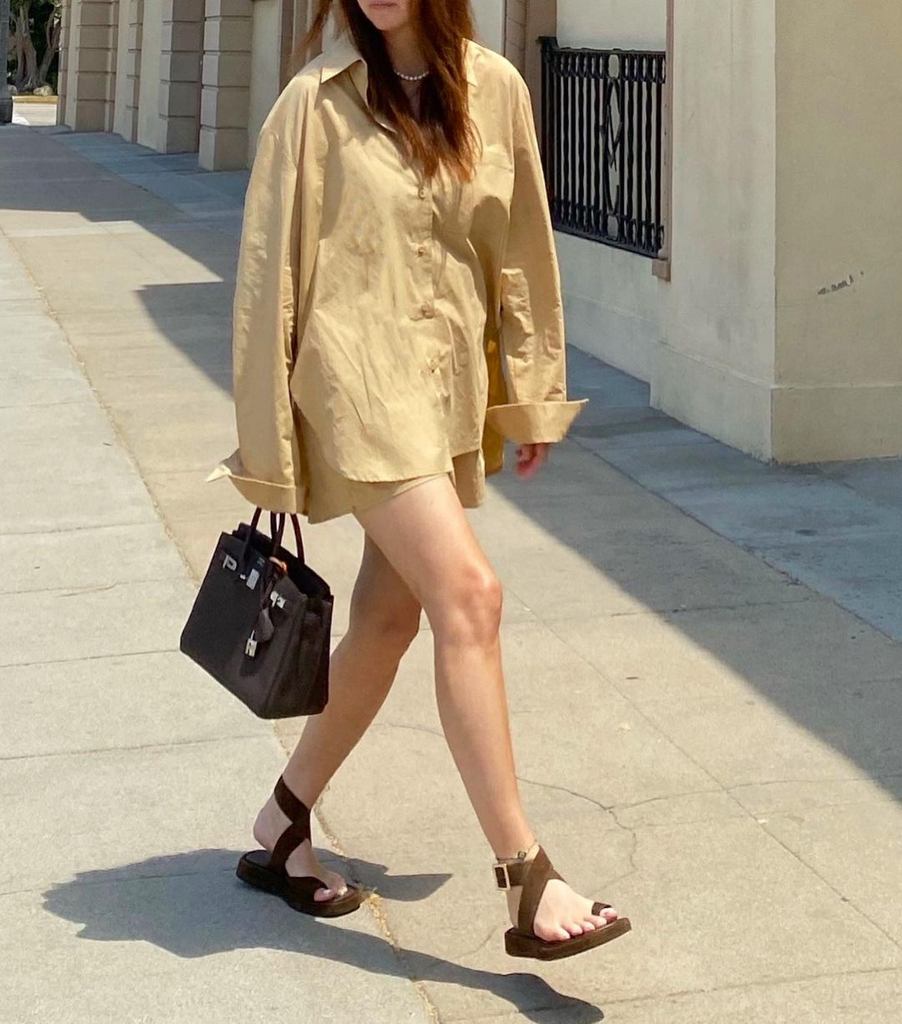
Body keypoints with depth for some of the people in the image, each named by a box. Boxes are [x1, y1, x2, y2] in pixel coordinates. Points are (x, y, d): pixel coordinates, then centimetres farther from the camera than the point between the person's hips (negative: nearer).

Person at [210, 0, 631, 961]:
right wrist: (268, 442, -3)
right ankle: (526, 881, -12)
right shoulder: (317, 101, -7)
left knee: (387, 621, 10)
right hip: (362, 378, -6)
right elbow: (272, 271, -4)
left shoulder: (494, 88, 5)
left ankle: (282, 829, 28)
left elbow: (521, 247, 13)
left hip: (453, 385, 6)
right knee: (468, 594, -17)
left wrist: (532, 390, 15)